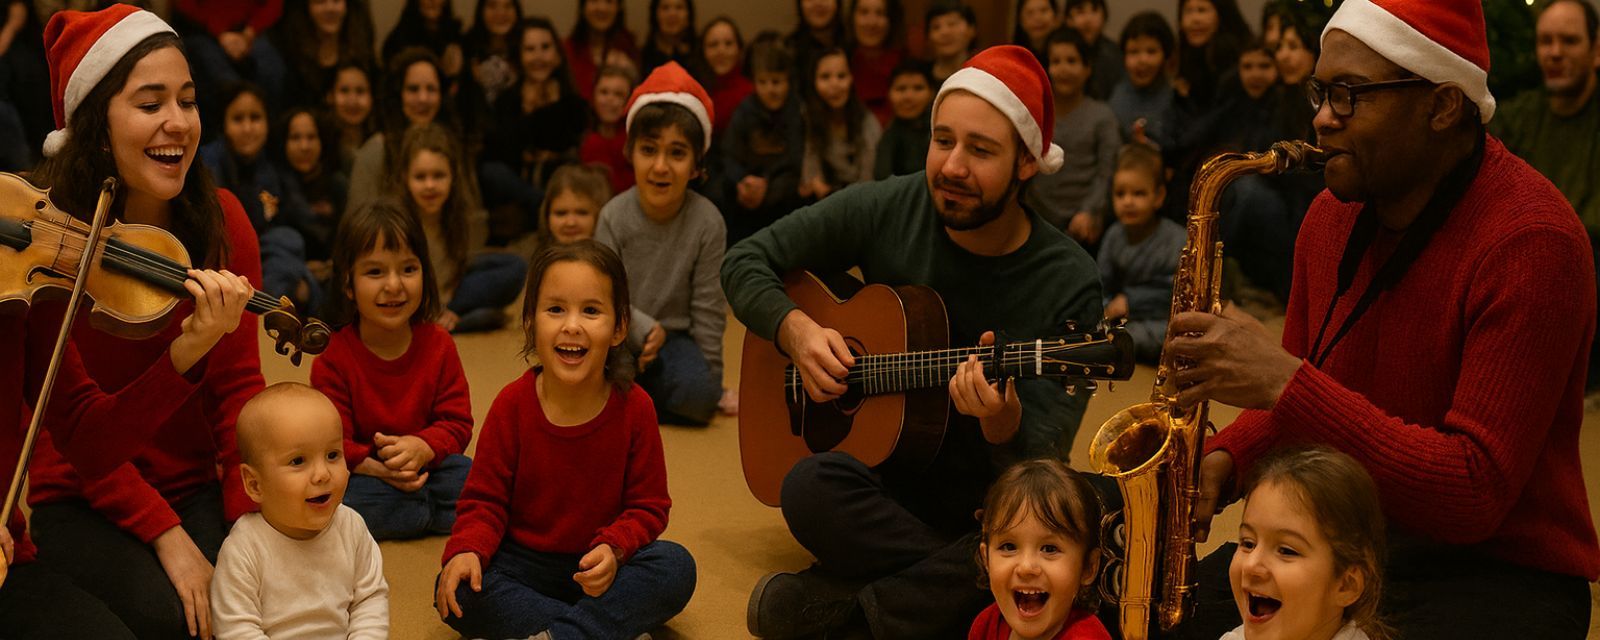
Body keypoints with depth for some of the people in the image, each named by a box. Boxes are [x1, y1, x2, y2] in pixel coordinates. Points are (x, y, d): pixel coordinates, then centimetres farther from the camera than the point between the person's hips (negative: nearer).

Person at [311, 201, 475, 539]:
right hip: (364, 471, -2)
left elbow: (457, 422, -2)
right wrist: (375, 468, -30)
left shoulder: (439, 344, -1)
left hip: (428, 465, 2)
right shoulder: (333, 356, -9)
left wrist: (423, 448, -24)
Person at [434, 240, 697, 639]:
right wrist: (467, 549, -25)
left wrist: (613, 549, -24)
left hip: (601, 570, 0)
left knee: (676, 567, -27)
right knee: (457, 591, -27)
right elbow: (485, 500, -3)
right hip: (524, 563, 0)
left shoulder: (634, 407, -9)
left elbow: (648, 505, -4)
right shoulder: (513, 404, -9)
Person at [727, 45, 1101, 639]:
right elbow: (745, 261, 5)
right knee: (812, 487, -34)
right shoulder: (885, 210, -5)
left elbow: (1043, 458, -14)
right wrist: (795, 329, -14)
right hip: (884, 478, 1)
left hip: (988, 496, 0)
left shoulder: (1069, 283, -11)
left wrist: (1004, 424, -37)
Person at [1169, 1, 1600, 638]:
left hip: (1495, 575, -7)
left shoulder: (1530, 239, -19)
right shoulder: (1334, 212, 5)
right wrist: (1224, 456, -5)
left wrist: (1285, 383, -29)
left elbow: (1475, 495, -25)